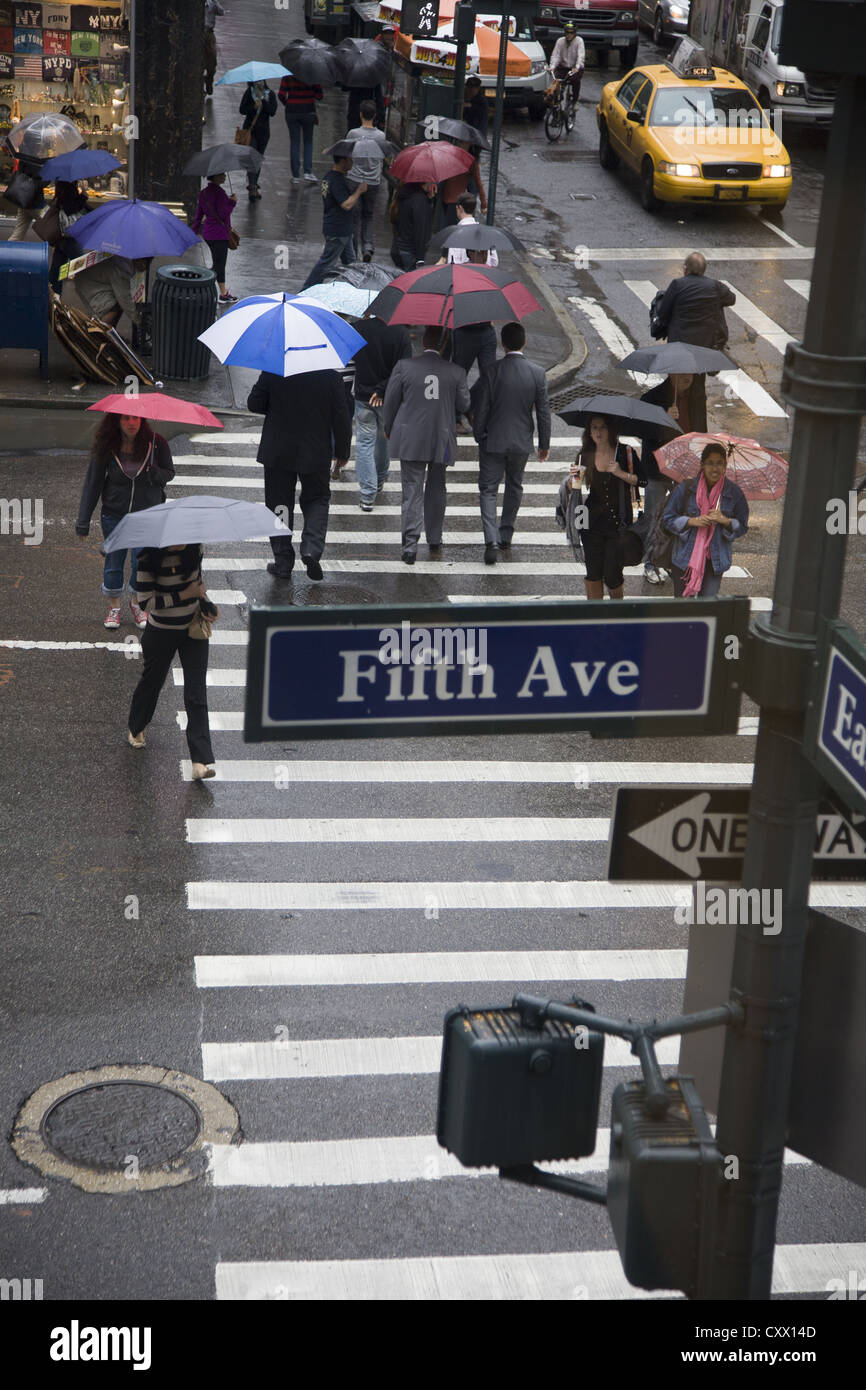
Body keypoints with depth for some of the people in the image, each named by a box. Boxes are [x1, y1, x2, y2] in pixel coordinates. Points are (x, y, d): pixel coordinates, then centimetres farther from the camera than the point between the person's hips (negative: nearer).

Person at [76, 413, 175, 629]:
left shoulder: (156, 443, -9)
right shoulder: (105, 449, -9)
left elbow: (169, 473, 2)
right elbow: (92, 484, -3)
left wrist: (154, 473, -23)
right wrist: (83, 522, -3)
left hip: (148, 514, 0)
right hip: (114, 515, 0)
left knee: (142, 563, 1)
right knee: (114, 562, 6)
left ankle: (137, 603, 27)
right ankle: (114, 607, 27)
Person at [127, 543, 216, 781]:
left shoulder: (194, 548, -6)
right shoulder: (149, 559, -20)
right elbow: (146, 601, -23)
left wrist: (204, 601, -1)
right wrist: (185, 594, -22)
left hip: (194, 629, 3)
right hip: (161, 632, -3)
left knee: (196, 694, -5)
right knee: (152, 681, 18)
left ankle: (202, 761, -10)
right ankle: (136, 728, 49)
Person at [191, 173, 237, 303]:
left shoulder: (204, 193, 9)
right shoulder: (219, 193, -19)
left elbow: (198, 215, 12)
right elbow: (223, 214, -22)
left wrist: (193, 232, 17)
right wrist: (232, 202, -8)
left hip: (207, 233, 9)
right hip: (219, 234, -9)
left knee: (220, 264, 18)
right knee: (218, 265, -2)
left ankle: (224, 294, 24)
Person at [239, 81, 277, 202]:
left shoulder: (271, 94, 3)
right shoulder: (249, 92, -1)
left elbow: (272, 112, -10)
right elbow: (242, 110, -7)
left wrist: (262, 100, -18)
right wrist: (254, 107, -22)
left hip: (263, 131, 3)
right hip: (250, 129, -3)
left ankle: (254, 187, 23)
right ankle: (251, 187, -24)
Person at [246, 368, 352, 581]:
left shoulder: (272, 372, -12)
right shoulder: (330, 376, -11)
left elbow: (254, 404, -4)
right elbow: (342, 417, -6)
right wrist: (342, 451, 7)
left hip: (277, 453, 0)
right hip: (316, 452, 0)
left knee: (279, 504, 11)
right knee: (317, 500, 19)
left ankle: (283, 562, 12)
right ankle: (312, 549, -2)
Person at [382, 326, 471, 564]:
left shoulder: (404, 367, -8)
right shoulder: (455, 372, -6)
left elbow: (390, 402, -1)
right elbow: (464, 405, 2)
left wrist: (388, 428, 15)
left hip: (410, 439, -1)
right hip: (442, 440, 1)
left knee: (412, 491, 2)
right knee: (436, 491, 17)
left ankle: (410, 544, -9)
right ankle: (434, 544, 24)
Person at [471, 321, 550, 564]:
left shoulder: (491, 372, -14)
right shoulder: (537, 373, -8)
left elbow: (480, 409, -9)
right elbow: (543, 412, -3)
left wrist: (479, 437, 6)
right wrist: (544, 444, 8)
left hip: (493, 441, -2)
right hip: (522, 442, 2)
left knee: (488, 490, 3)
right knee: (514, 487, 21)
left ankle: (492, 541, -13)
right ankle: (506, 536, 29)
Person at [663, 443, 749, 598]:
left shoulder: (734, 493, -1)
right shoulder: (685, 488, -4)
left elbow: (742, 527, 6)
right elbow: (669, 519, 1)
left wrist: (725, 521, -15)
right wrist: (692, 521, -15)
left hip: (715, 561, 0)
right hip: (685, 557, 0)